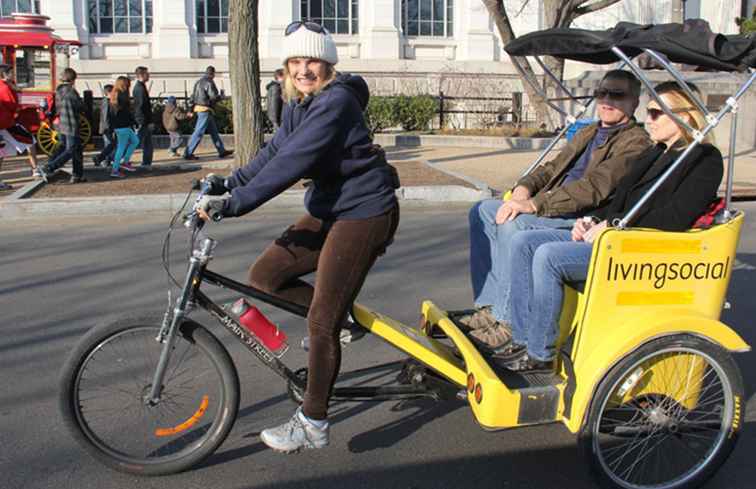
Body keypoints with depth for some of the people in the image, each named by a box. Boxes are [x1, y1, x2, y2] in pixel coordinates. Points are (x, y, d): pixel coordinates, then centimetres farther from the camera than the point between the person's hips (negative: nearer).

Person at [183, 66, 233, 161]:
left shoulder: (199, 82, 15)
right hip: (205, 110, -10)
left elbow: (193, 97, 15)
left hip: (198, 108, 10)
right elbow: (214, 96, -18)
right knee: (199, 132, -8)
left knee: (213, 131, 13)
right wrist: (220, 97, 1)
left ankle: (222, 151, 18)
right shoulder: (209, 82, -13)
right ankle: (188, 153, -7)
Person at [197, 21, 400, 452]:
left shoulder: (336, 102, -21)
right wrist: (229, 182, -4)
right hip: (328, 208, 9)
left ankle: (313, 426, 6)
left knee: (322, 321, -7)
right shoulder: (300, 105, 10)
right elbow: (274, 152, 9)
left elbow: (291, 162, -28)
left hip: (363, 212, -9)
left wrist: (235, 203, -29)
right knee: (264, 276, 4)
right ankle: (339, 315, 23)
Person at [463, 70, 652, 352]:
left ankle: (508, 323, -21)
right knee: (483, 211, -4)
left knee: (512, 225, -30)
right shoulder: (588, 133, 25)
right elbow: (553, 168, 23)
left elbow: (595, 187, -19)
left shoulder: (635, 142, -6)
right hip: (553, 207, 9)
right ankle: (489, 307, -6)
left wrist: (534, 204, -25)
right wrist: (524, 188, -1)